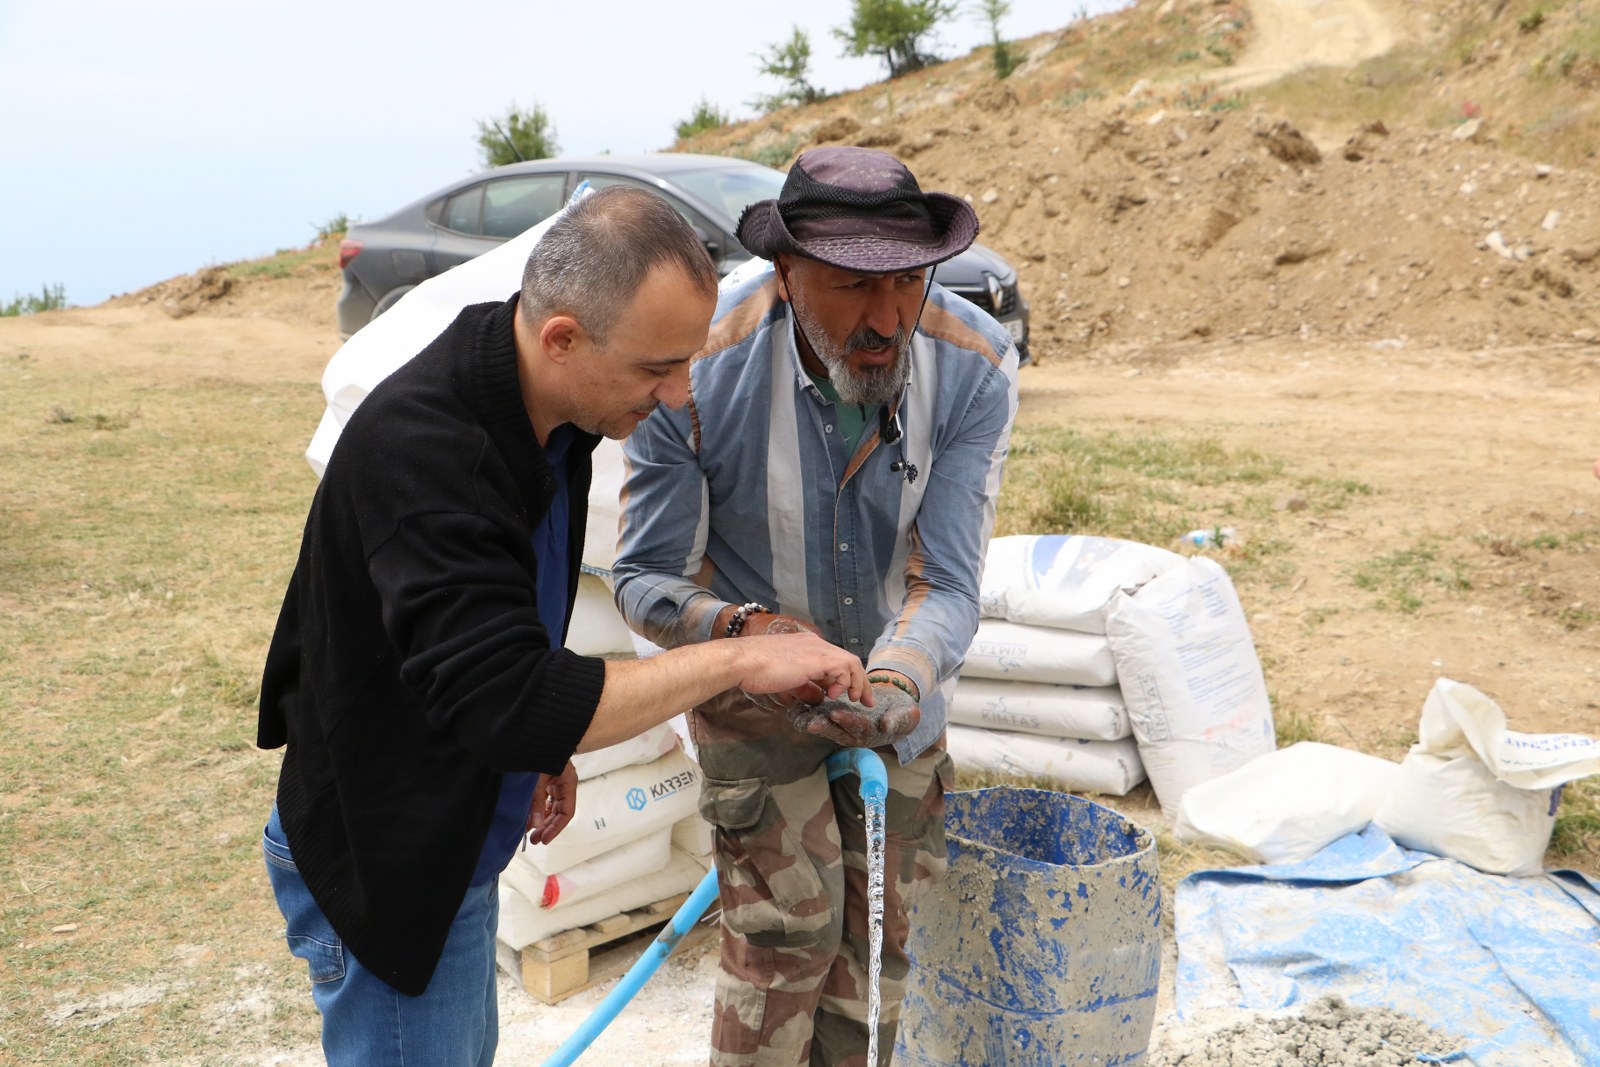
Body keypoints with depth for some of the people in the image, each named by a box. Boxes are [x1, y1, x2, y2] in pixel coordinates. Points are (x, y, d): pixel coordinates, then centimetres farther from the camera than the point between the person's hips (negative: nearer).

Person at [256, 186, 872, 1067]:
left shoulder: (545, 408, -4)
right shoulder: (422, 447, -33)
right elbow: (502, 701, -38)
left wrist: (545, 740, 2)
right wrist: (737, 660, -33)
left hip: (456, 841, 9)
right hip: (382, 862, -9)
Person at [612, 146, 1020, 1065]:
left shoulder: (976, 367, -24)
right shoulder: (695, 375, -29)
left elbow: (948, 585, -24)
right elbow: (647, 578, -19)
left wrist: (897, 686, -45)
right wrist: (741, 630, -39)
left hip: (900, 679, 3)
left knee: (886, 921, 16)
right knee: (787, 929, -5)